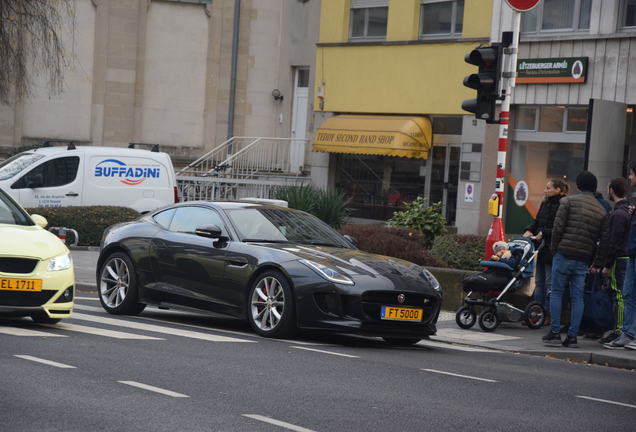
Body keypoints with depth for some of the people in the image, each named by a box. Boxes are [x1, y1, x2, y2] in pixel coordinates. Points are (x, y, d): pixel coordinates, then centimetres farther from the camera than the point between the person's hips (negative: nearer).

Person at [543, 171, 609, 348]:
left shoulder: (569, 201, -1)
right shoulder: (601, 211, 10)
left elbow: (558, 227, -7)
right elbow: (604, 239, 9)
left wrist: (554, 248, 4)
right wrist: (597, 264, 13)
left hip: (564, 254, -3)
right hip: (584, 260, 3)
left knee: (556, 292, 4)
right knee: (577, 297, 6)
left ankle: (554, 333, 0)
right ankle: (572, 336, 3)